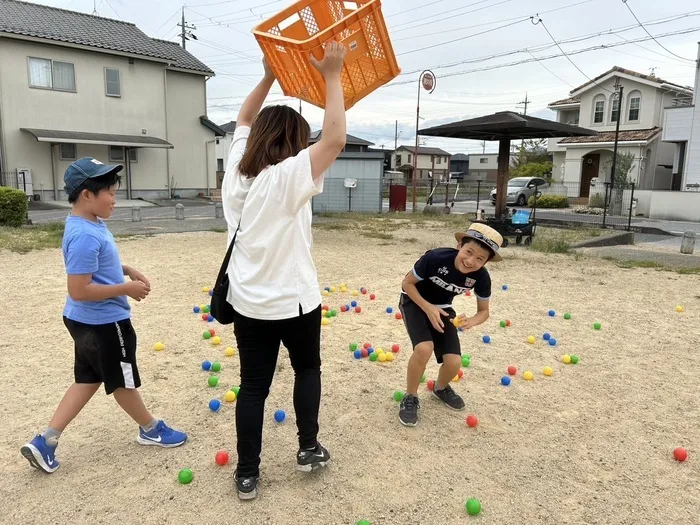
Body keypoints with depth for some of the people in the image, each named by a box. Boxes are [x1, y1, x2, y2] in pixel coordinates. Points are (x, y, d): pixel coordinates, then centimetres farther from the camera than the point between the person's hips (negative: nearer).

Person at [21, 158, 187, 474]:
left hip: (88, 321, 10)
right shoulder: (85, 236, -28)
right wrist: (126, 288, -21)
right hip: (103, 323, -9)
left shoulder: (89, 224, 4)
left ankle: (44, 442, 23)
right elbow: (79, 290, -29)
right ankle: (151, 430, 33)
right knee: (122, 382, 12)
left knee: (88, 380, 20)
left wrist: (127, 270, 7)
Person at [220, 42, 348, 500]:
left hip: (246, 303, 5)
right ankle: (309, 448, 29)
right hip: (293, 302, -5)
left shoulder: (236, 169, 1)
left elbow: (244, 120, 17)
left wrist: (270, 75, 19)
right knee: (308, 368, 21)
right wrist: (332, 76, -14)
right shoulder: (289, 176, -18)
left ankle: (247, 475, 20)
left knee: (253, 386, 11)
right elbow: (335, 139, -23)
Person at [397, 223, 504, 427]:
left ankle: (441, 388, 26)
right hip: (415, 301, -3)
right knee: (424, 348, -29)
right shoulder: (436, 258, -34)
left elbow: (484, 311, -7)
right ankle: (410, 397, -3)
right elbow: (407, 283, -19)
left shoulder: (481, 277, -23)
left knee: (454, 362, -12)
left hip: (442, 308, 3)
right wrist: (428, 308, -30)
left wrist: (471, 322, -29)